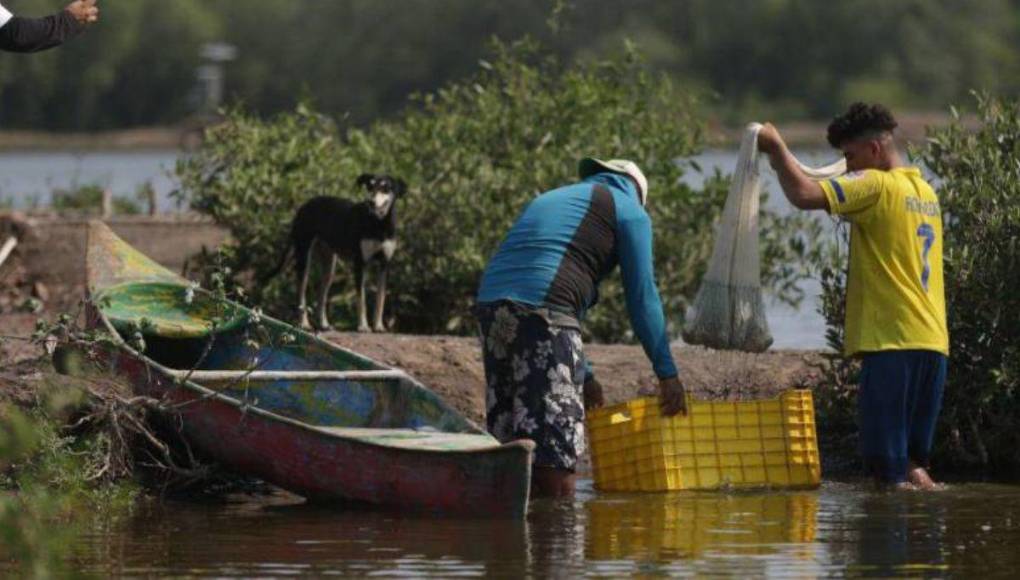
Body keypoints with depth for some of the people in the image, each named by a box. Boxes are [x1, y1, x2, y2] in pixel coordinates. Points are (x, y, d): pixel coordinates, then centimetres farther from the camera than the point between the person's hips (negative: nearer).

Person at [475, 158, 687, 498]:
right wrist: (667, 373, 12)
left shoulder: (549, 201, 35)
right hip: (543, 312, -7)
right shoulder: (629, 211, 14)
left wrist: (584, 376, 34)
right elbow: (643, 296, 7)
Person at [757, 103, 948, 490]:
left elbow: (804, 195, -20)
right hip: (932, 342, 8)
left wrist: (777, 148, -5)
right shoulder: (925, 191, 19)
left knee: (888, 466, -7)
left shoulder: (875, 185, -8)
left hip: (892, 341, -8)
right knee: (912, 465, 13)